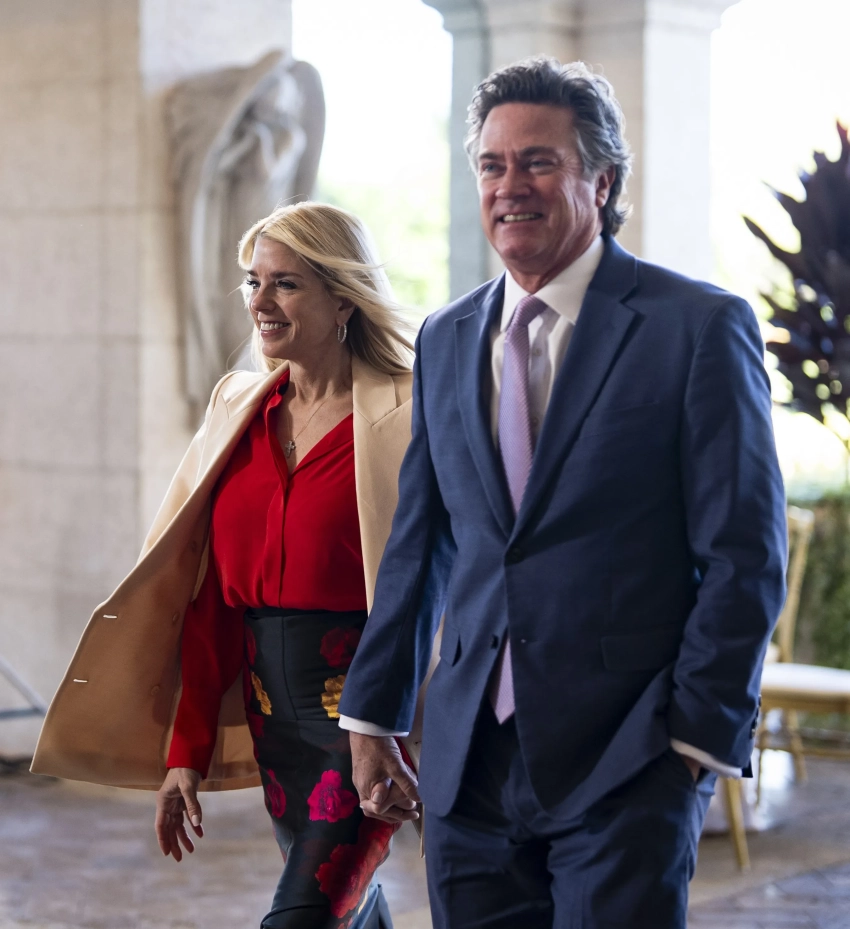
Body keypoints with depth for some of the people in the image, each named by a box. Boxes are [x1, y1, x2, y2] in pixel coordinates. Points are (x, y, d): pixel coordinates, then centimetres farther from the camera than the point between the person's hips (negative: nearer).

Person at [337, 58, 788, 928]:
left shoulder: (700, 327, -5)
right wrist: (373, 717, 15)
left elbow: (745, 556, -6)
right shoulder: (446, 340, 12)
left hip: (625, 766, -5)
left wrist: (701, 734, -9)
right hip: (470, 762, 5)